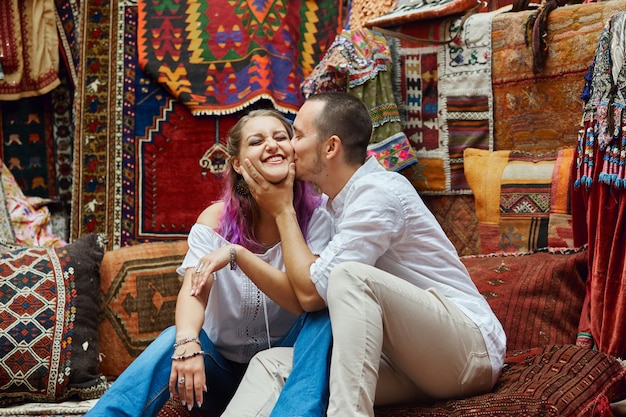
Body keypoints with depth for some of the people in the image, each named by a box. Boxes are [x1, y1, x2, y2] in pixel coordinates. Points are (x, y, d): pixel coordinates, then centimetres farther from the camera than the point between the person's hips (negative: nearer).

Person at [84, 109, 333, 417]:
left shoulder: (315, 215, -10)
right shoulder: (217, 219, -8)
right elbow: (193, 291, -23)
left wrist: (236, 253, -33)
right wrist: (188, 342, -45)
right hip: (221, 366, 1)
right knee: (174, 340, -30)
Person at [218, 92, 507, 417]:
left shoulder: (378, 193, -14)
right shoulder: (343, 201, 13)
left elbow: (311, 292, -15)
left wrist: (283, 211, -4)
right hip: (407, 359, 8)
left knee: (352, 276, -32)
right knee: (272, 363, -7)